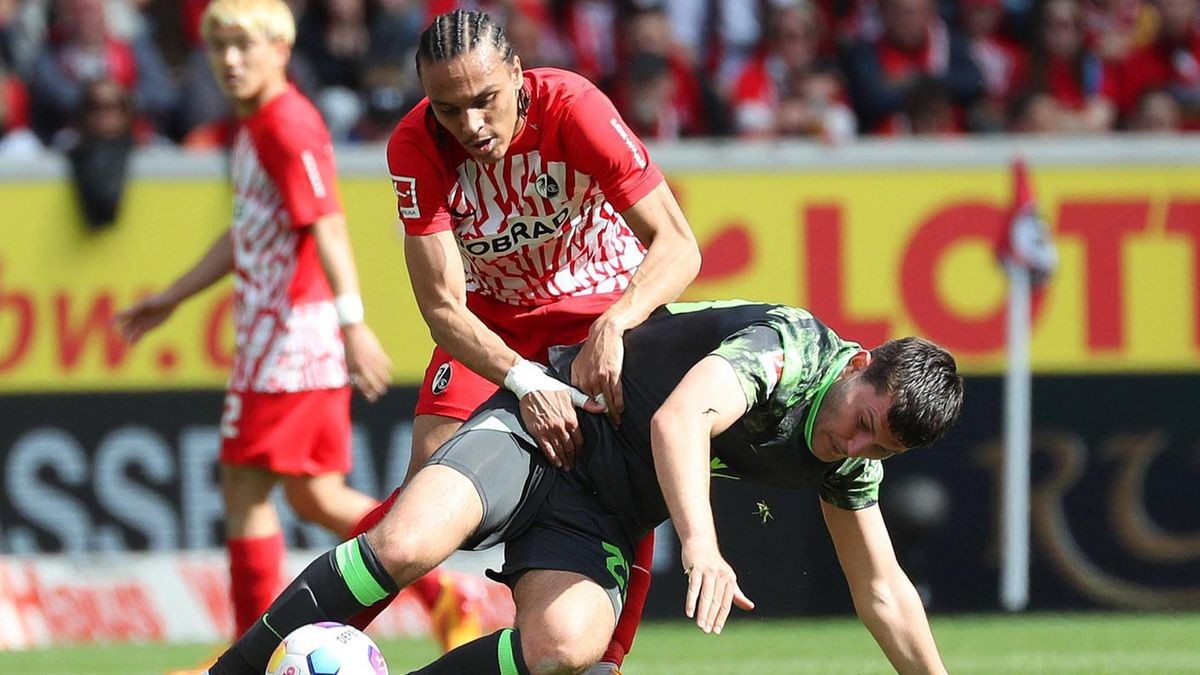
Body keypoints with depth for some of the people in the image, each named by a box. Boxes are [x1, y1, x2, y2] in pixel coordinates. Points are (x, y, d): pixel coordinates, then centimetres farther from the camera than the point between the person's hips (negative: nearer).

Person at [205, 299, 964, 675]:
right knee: (406, 545, -31)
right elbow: (678, 419, -38)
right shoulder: (790, 342, -22)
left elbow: (883, 590, 15)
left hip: (606, 511, 5)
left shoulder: (851, 459, 1)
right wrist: (701, 543, -52)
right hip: (551, 422, -5)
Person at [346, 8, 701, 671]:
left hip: (608, 305, -1)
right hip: (493, 318, 1)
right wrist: (526, 382, -44)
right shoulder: (415, 146, -25)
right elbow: (442, 306, -27)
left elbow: (678, 245, -32)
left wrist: (613, 328, -49)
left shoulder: (572, 106, -31)